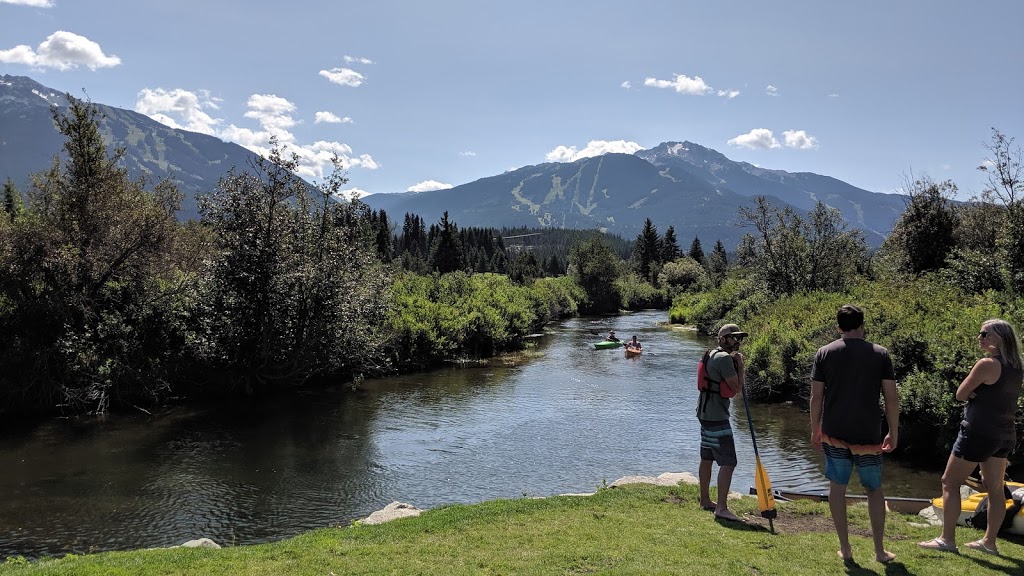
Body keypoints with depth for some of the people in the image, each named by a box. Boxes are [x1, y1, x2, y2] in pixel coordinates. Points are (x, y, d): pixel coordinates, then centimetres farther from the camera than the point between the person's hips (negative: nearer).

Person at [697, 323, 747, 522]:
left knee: (707, 458, 17)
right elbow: (737, 386, -15)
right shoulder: (724, 358, -15)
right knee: (728, 462, -10)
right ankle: (721, 508, -11)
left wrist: (735, 363, 9)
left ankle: (705, 500, 27)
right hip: (717, 417, -11)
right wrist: (740, 365, -5)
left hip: (705, 414, 11)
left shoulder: (712, 355, 17)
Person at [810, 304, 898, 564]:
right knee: (874, 489, 13)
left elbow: (816, 397, -1)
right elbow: (892, 398, -1)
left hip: (834, 432, 0)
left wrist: (815, 430, 9)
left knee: (837, 486, 9)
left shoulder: (824, 353, 0)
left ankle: (845, 549, 13)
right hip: (868, 434, 0)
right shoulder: (880, 354, 0)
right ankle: (880, 550, 19)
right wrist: (893, 433, 8)